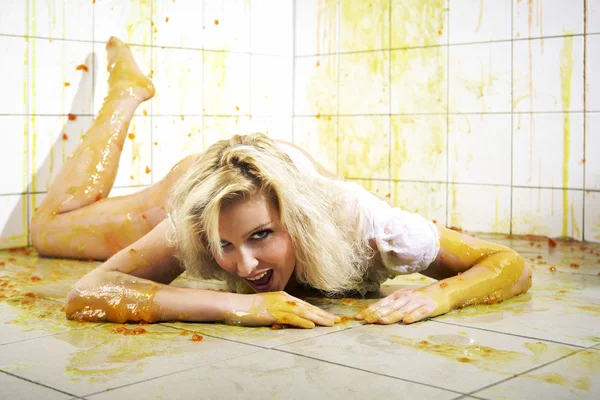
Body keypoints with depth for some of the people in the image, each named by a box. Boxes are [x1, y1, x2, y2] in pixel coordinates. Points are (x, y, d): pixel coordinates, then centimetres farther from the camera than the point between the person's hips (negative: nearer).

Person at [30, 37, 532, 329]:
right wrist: (237, 304, -66)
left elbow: (513, 265, -41)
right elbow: (84, 296, -57)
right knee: (52, 228, 22)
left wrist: (438, 295, -63)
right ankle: (128, 90, 32)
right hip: (197, 185, -2)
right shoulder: (193, 223, -48)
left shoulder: (358, 219, -47)